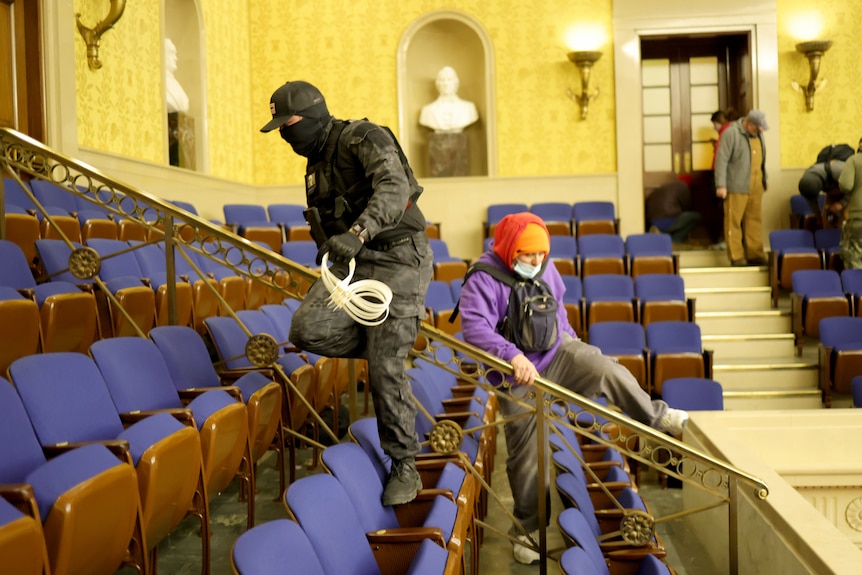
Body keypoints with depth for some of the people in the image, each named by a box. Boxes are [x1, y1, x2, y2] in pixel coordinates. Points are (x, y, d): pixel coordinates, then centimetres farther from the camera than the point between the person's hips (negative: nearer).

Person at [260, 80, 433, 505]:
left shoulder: (364, 137, -11)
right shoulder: (316, 164, 16)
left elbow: (394, 188, -30)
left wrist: (358, 233, -44)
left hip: (396, 262, -7)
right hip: (350, 263, 7)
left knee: (385, 368, -9)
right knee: (308, 329, -18)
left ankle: (404, 466, 8)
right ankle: (381, 343, 10)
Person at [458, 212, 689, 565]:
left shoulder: (545, 269, 0)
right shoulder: (483, 280, -20)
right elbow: (474, 327, -35)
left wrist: (572, 342, 20)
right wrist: (513, 356, -46)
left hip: (558, 351, 4)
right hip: (519, 376, -4)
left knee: (609, 372, -24)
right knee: (526, 456, 5)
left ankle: (659, 418, 0)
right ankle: (525, 529, 22)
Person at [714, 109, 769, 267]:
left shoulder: (758, 133, 12)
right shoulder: (731, 133, -11)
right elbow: (721, 159, -14)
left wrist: (764, 178, 23)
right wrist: (721, 185, -17)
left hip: (756, 186, 7)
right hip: (736, 187, -7)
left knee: (754, 220, 10)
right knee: (734, 221, -1)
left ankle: (755, 255, 16)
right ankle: (736, 257, 5)